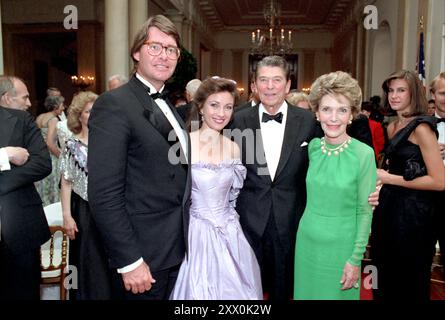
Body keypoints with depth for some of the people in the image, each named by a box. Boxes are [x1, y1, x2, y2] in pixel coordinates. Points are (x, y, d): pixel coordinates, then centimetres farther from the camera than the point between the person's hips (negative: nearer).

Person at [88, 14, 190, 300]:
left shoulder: (168, 107, 11)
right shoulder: (114, 104, -16)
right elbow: (104, 195, -21)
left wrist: (183, 241, 12)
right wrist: (129, 262, -20)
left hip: (175, 251, 8)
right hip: (141, 256, -8)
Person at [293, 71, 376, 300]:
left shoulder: (364, 154, -15)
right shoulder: (313, 147, -2)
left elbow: (364, 212, -11)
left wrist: (356, 259, -10)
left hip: (340, 246, -4)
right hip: (307, 241, 4)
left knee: (336, 294, 13)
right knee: (306, 292, 18)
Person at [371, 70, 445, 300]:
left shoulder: (421, 127, -14)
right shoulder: (392, 127, 10)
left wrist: (389, 179, -17)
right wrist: (381, 173, 4)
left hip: (412, 212, -8)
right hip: (389, 206, 8)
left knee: (408, 281, 10)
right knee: (385, 275, 20)